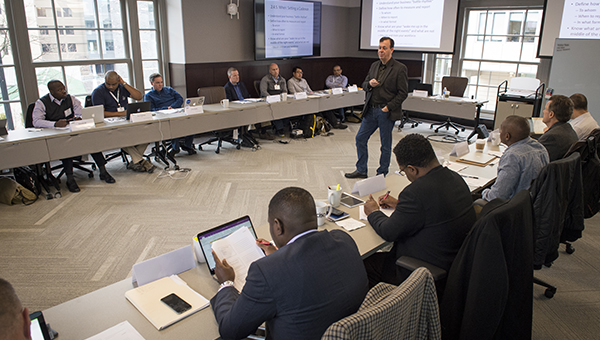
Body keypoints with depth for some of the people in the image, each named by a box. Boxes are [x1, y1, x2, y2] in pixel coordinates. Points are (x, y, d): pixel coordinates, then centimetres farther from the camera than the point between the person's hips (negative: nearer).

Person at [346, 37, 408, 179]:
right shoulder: (374, 66, 11)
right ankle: (361, 170, 21)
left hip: (387, 112, -6)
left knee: (385, 145, 6)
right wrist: (369, 83, -7)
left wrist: (388, 107, -16)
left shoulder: (399, 68, -8)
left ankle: (382, 173, 21)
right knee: (360, 138, 8)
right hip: (371, 110, 6)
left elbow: (403, 93, -9)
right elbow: (364, 85, 16)